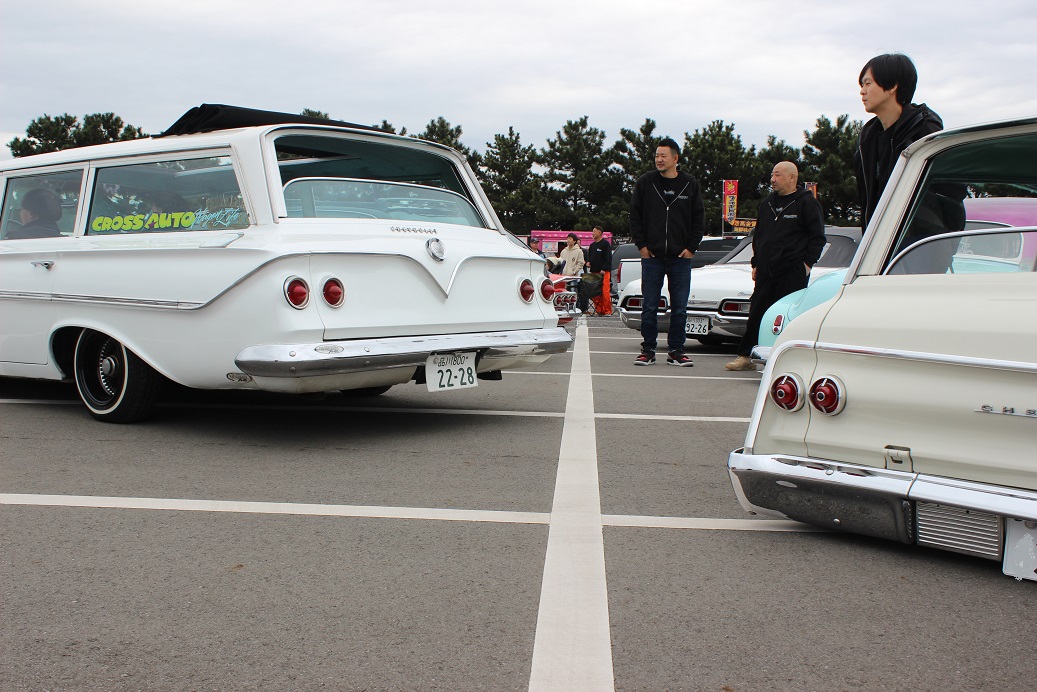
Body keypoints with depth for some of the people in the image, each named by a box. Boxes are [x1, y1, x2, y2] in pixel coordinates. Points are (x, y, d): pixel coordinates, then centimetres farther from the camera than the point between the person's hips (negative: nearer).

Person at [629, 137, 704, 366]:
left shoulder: (690, 185, 4)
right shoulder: (645, 182, 3)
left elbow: (699, 219, 8)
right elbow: (635, 216, 6)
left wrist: (691, 247, 0)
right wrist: (641, 244, -2)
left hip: (681, 256, 1)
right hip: (651, 255, 0)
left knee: (679, 308, 3)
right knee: (649, 307, 2)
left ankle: (676, 350, 11)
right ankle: (648, 350, 10)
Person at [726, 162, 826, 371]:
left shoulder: (807, 203, -1)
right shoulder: (767, 204, 18)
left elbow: (817, 237, -3)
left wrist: (807, 262, -10)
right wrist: (756, 264, 17)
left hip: (793, 273, -6)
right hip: (766, 272, 6)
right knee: (756, 313, 4)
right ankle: (745, 356, 10)